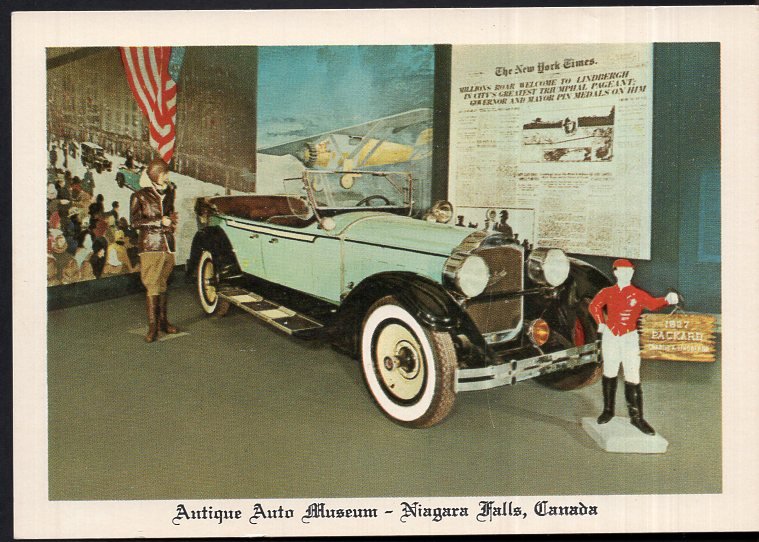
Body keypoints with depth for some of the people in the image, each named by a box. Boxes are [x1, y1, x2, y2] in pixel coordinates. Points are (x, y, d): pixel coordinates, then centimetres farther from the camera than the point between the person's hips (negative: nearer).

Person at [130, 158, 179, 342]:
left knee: (163, 284, 10)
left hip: (168, 244, 5)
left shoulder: (169, 192, 15)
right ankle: (152, 326, -7)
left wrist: (171, 220, 9)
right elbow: (135, 222, -7)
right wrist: (160, 222, -13)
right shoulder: (140, 196, -1)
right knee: (153, 284, -9)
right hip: (150, 245, -5)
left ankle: (163, 321, 18)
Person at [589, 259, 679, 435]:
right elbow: (594, 306, 19)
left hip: (630, 339, -2)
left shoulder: (638, 294, -3)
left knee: (632, 379, -7)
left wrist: (667, 300, -39)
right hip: (610, 337, 2)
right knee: (609, 374, 11)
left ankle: (636, 417, 0)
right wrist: (601, 323, 9)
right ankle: (608, 410, 26)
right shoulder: (607, 292, 4)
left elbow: (652, 303, -20)